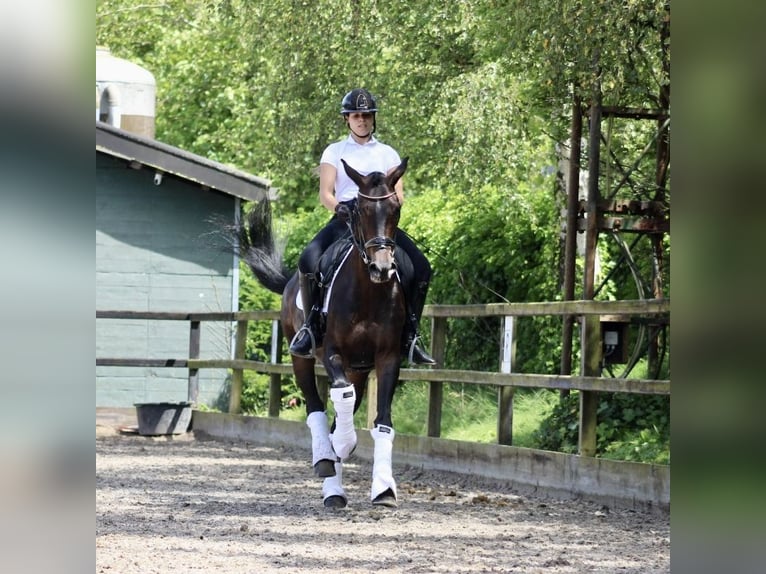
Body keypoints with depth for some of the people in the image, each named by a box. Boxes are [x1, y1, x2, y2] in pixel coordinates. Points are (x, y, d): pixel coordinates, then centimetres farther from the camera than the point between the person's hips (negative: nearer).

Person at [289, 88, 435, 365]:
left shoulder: (387, 154, 17)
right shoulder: (335, 151, 13)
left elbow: (398, 193, 10)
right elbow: (325, 193, 5)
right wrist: (338, 207, -17)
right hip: (345, 217, -1)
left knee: (421, 267, -20)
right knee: (308, 261, -30)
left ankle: (410, 335, -11)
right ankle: (311, 326, -17)